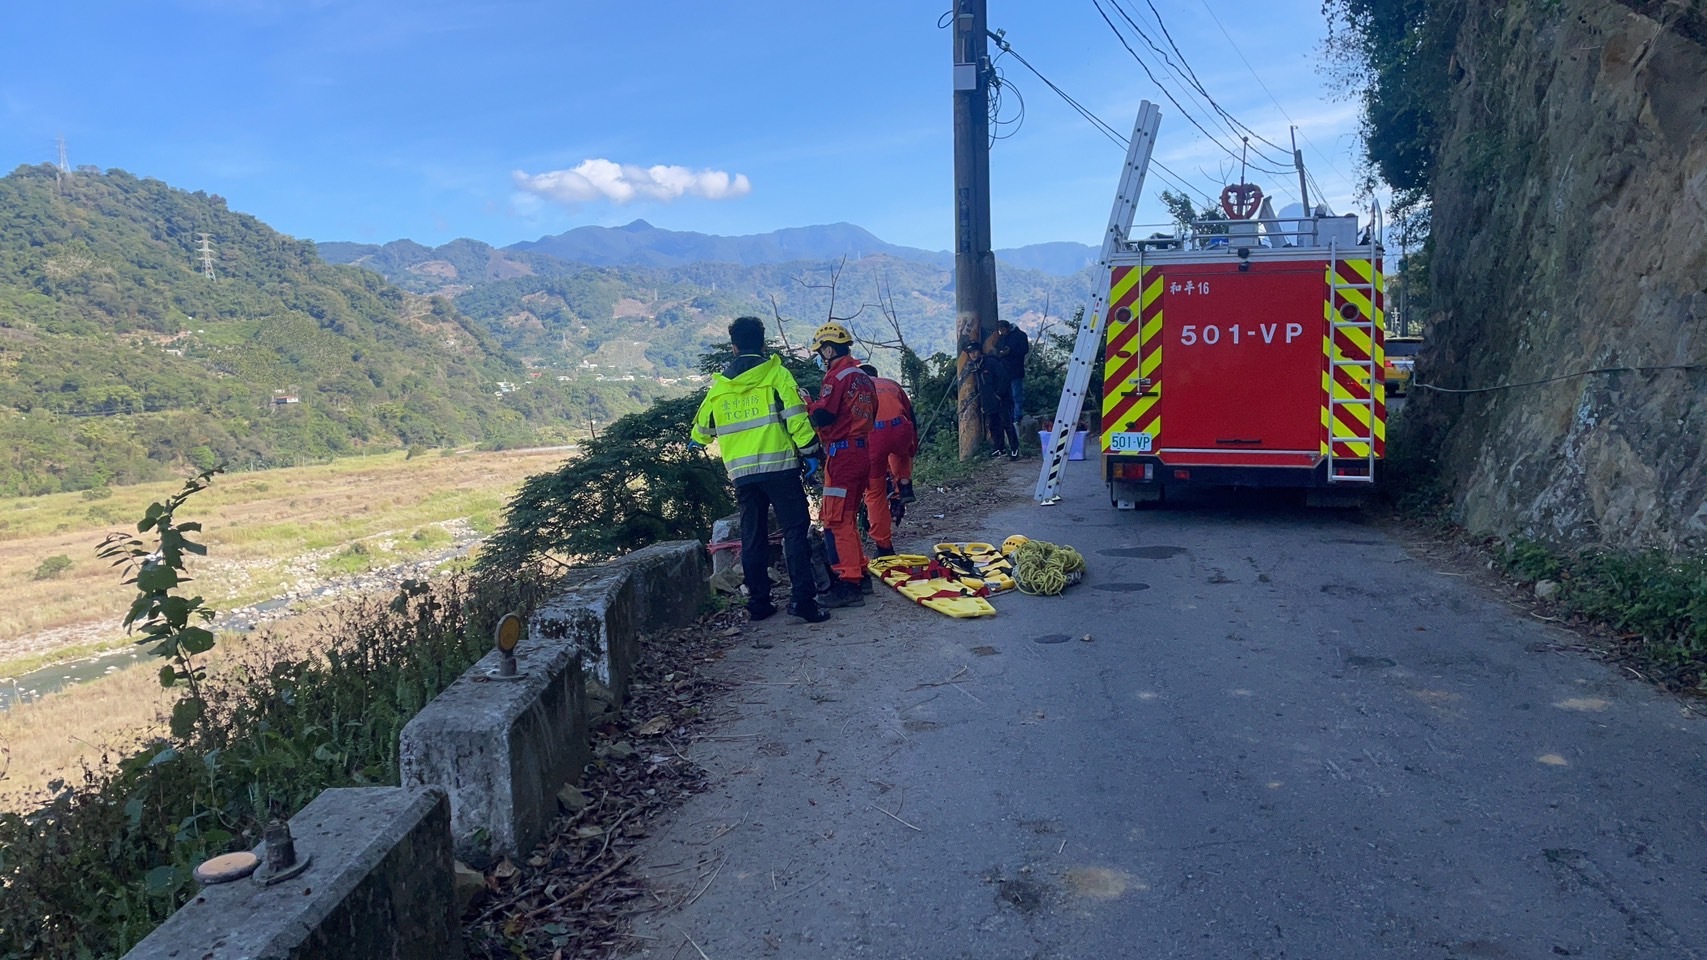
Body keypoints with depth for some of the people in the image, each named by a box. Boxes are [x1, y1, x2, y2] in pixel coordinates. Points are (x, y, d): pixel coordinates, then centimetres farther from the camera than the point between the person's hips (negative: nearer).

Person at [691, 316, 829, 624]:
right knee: (795, 530, -1)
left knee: (752, 537, 11)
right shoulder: (775, 373, -1)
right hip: (778, 466, -4)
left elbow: (702, 430, 22)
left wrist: (699, 440, 43)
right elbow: (796, 416, -8)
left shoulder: (719, 384, 12)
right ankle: (803, 599, -9)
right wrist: (810, 451, -1)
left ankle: (758, 602, 14)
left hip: (741, 471, 4)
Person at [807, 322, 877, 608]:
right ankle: (859, 571, 24)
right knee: (847, 516, 19)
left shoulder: (837, 377, -12)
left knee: (837, 519, -8)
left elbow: (822, 417, -18)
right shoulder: (864, 377, 15)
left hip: (842, 454, -9)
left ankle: (849, 584, -11)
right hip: (862, 452, 9)